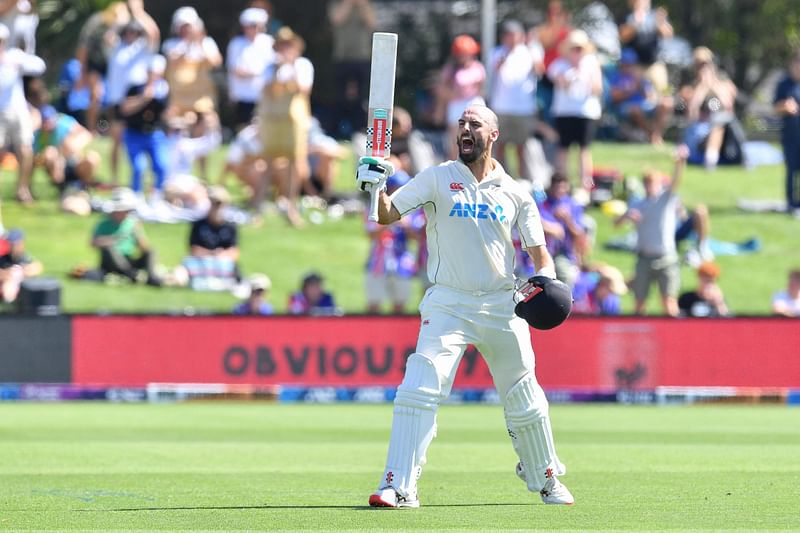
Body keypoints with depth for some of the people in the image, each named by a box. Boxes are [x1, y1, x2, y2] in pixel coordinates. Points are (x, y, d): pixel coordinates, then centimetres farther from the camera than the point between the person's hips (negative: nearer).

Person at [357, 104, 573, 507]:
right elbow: (387, 214, -8)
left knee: (524, 399, 11)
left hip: (502, 307, 2)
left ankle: (546, 481, 33)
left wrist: (547, 278, -13)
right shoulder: (437, 179, 1)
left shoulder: (515, 193, 7)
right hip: (447, 304, -2)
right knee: (418, 390, -19)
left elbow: (538, 251, 8)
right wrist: (375, 189, -28)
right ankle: (398, 487, -20)